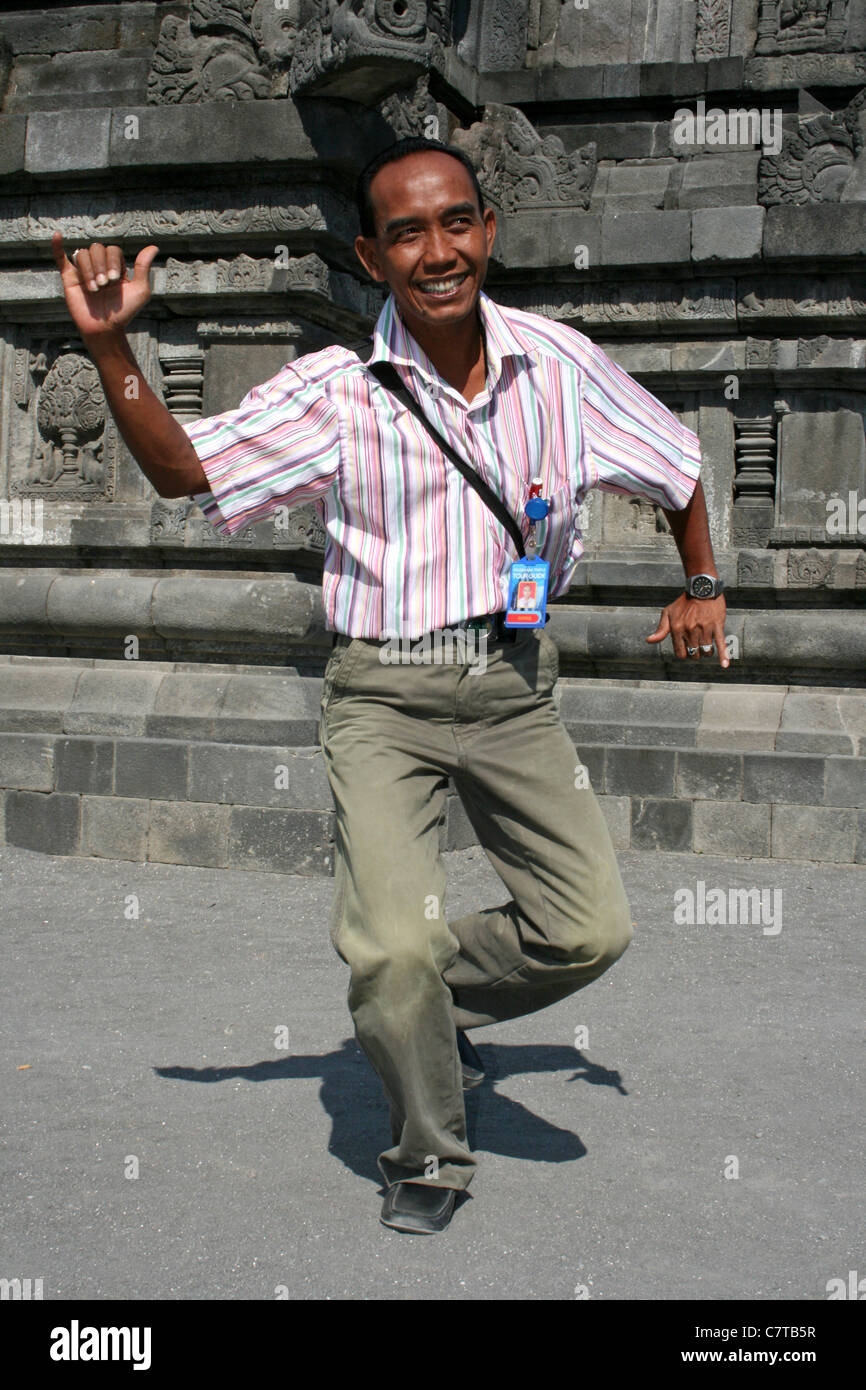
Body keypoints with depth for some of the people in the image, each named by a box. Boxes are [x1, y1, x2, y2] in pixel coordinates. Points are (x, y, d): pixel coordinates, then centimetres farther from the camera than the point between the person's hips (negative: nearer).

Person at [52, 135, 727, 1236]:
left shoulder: (559, 363, -1)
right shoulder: (336, 391, -8)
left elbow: (675, 465, 14)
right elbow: (183, 471, -10)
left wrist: (702, 585, 13)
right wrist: (109, 349, -21)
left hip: (513, 683, 3)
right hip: (383, 697, -3)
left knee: (591, 930, 1)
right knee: (393, 949, -15)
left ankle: (434, 1001, 30)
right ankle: (428, 1157, 13)